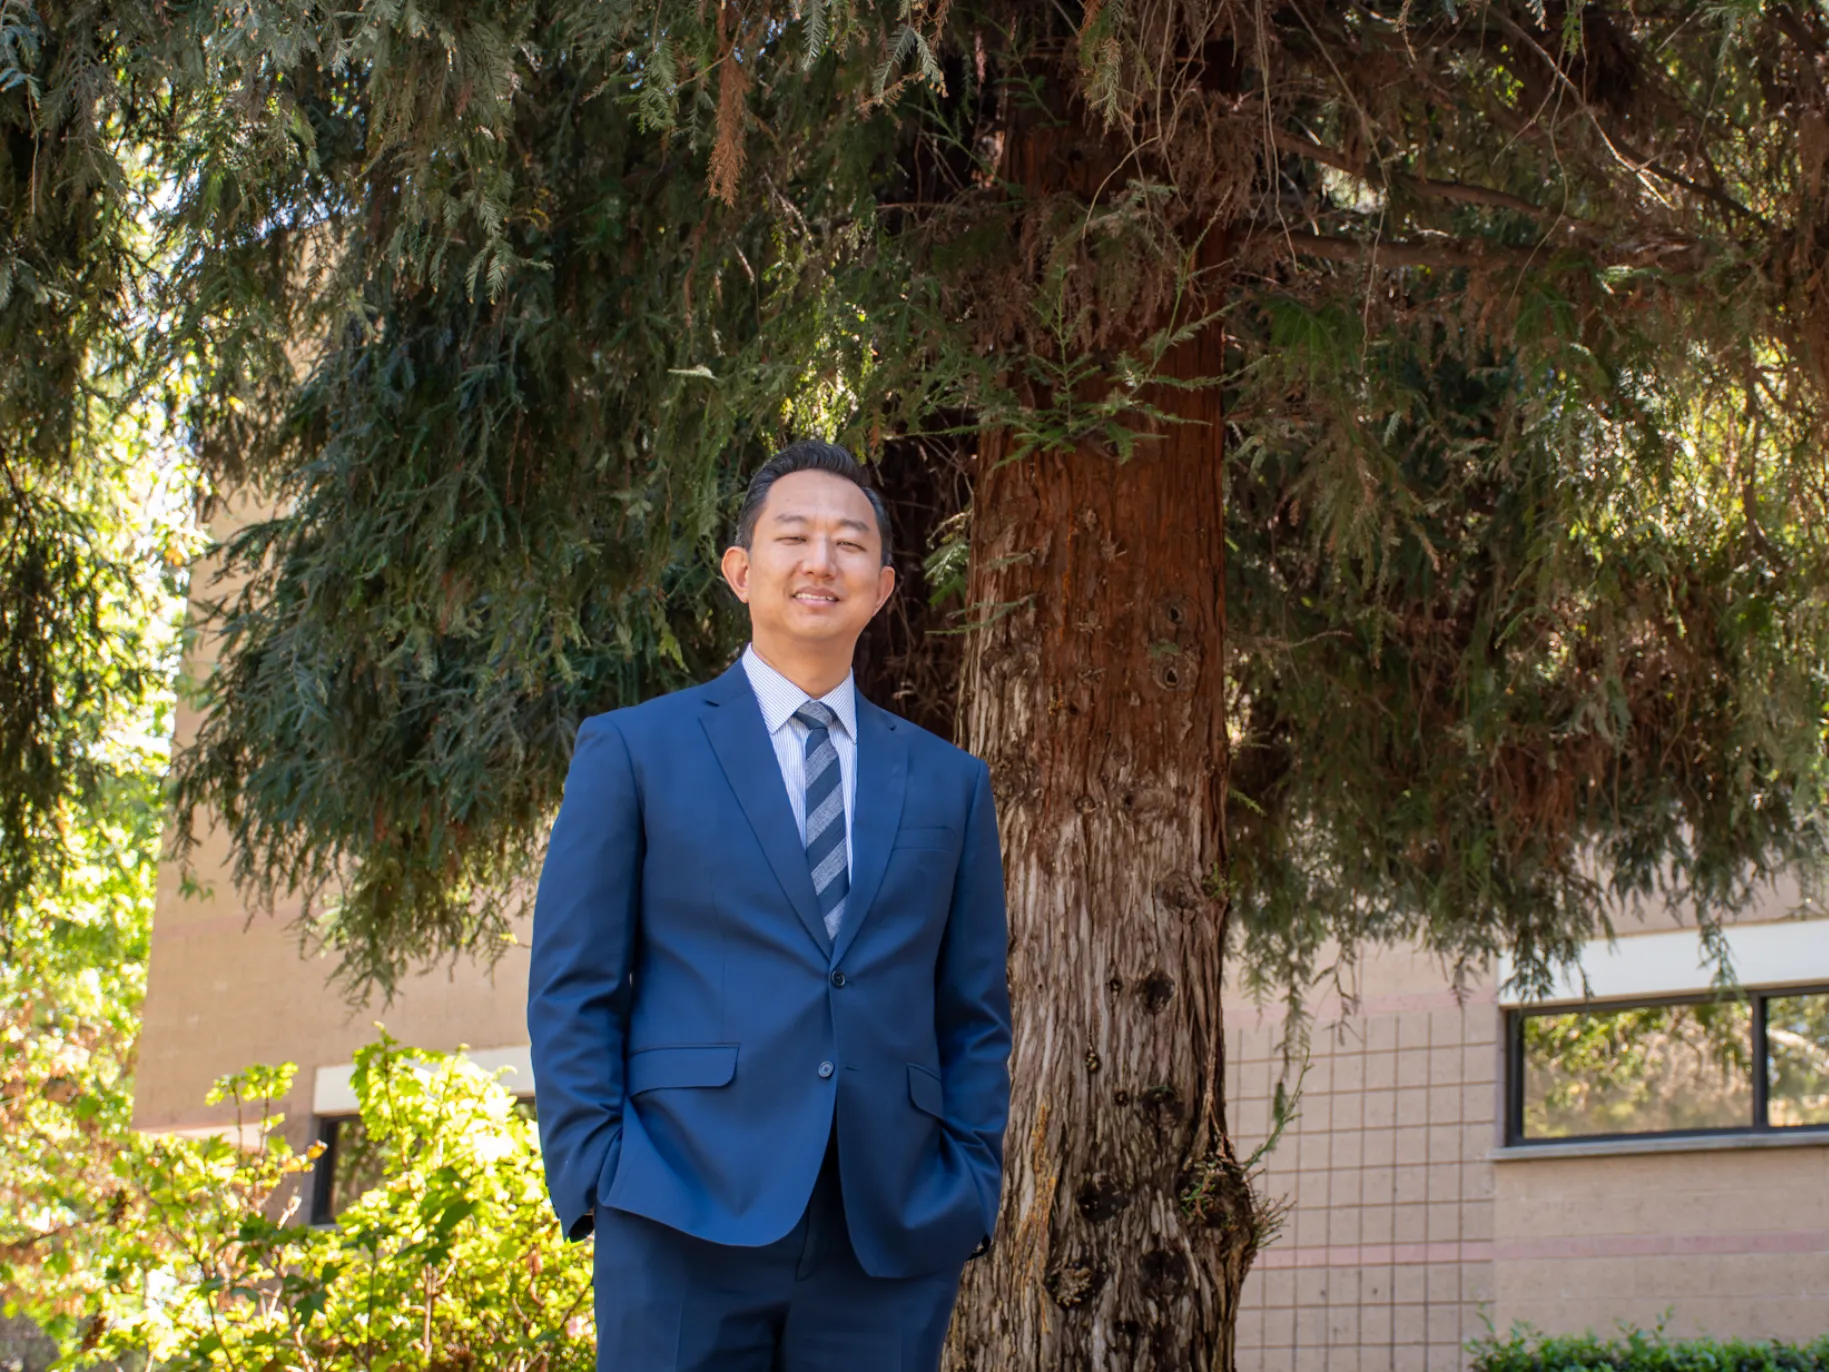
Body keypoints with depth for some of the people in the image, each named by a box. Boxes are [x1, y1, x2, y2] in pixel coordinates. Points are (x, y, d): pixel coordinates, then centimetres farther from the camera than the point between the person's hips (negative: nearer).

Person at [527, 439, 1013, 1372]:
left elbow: (975, 1014, 15)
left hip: (892, 1237, 3)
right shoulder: (633, 751, 8)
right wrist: (592, 1182, -5)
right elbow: (570, 990, 4)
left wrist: (971, 1191, 3)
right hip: (688, 1219, -2)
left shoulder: (947, 782, 16)